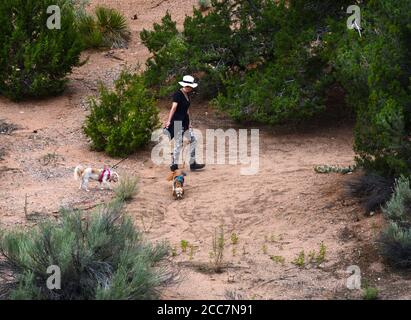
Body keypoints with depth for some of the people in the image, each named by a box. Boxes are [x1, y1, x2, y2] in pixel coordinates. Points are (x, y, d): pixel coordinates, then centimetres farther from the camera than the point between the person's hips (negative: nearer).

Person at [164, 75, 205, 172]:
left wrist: (189, 122, 16)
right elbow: (174, 107, -27)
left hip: (185, 122, 9)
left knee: (193, 140, 10)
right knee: (179, 144, -6)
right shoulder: (178, 94, -15)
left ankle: (192, 164, 17)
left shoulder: (187, 95, 12)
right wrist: (169, 120, -37)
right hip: (177, 121, -9)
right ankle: (173, 165, 3)